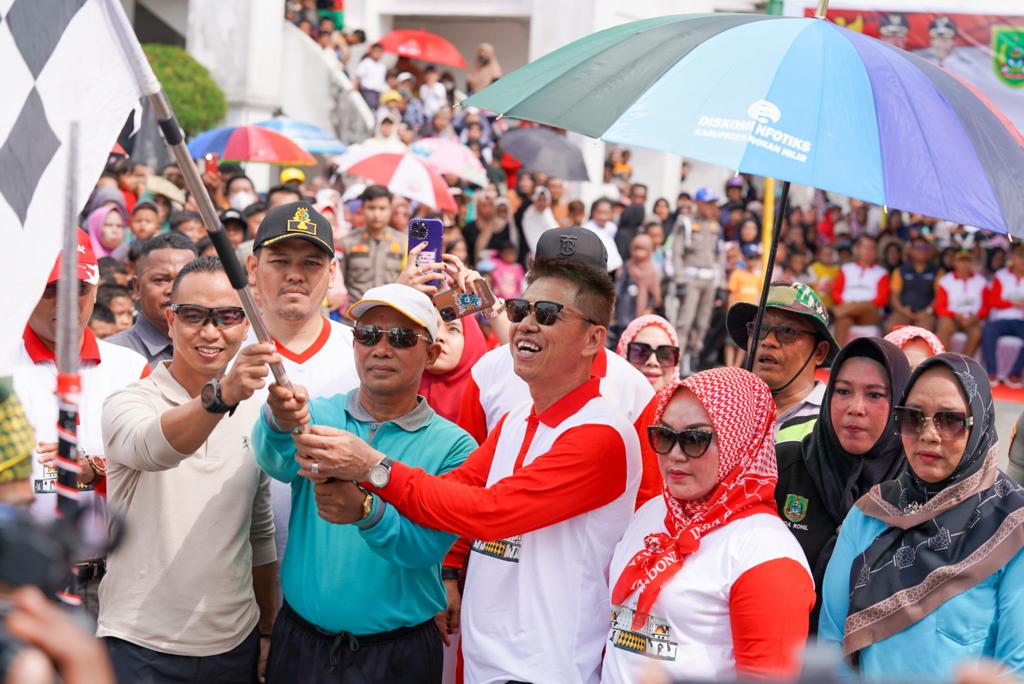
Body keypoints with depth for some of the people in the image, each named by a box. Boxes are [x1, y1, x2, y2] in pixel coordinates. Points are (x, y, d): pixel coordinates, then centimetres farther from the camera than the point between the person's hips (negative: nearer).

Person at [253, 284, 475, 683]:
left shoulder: (452, 446, -6)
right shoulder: (318, 414, -1)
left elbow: (426, 547, -17)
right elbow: (277, 461, -22)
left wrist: (367, 511, -36)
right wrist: (282, 422, -44)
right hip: (300, 643, 2)